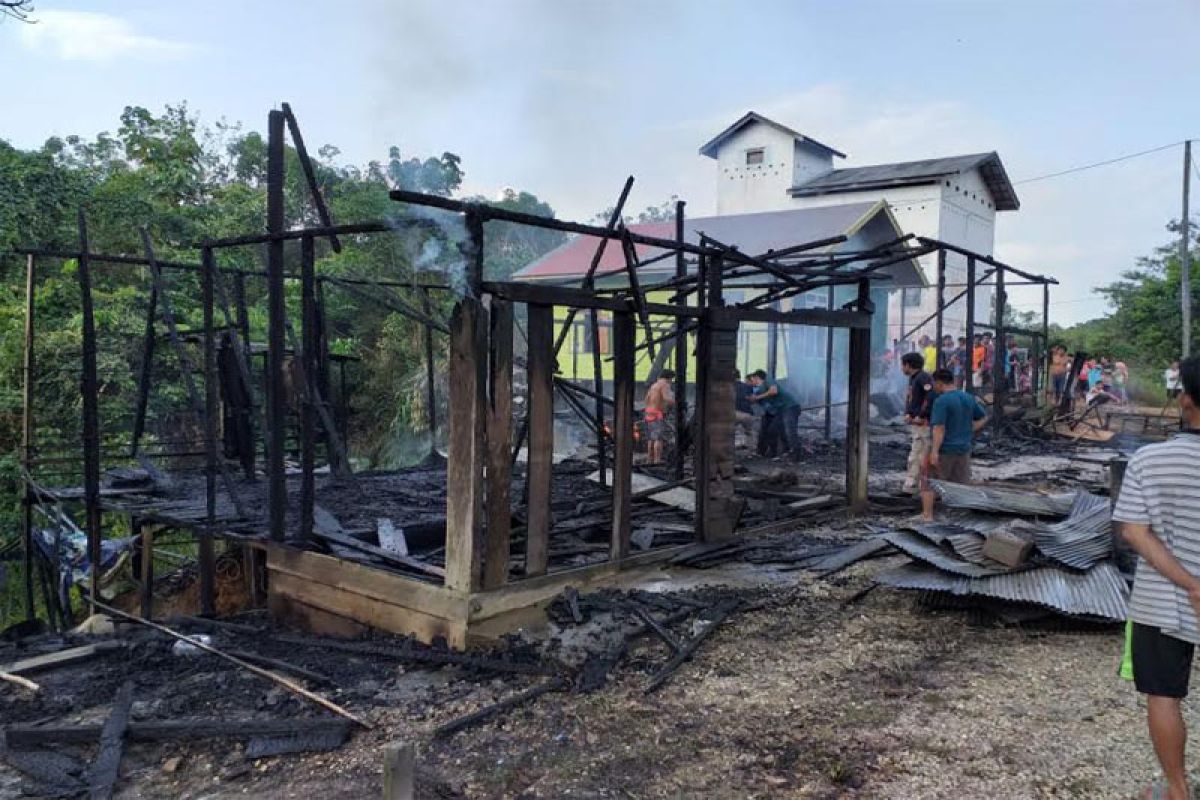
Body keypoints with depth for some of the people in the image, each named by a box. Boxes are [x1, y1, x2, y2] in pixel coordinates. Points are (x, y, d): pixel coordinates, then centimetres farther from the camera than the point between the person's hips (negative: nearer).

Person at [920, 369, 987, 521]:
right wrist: (968, 433, 11)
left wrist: (934, 452, -23)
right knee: (962, 484, 12)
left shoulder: (941, 401, -18)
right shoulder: (968, 398, 5)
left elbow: (939, 428, -23)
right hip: (963, 450, 6)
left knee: (928, 483, 6)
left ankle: (927, 516, 2)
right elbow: (983, 418, 14)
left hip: (943, 450, -6)